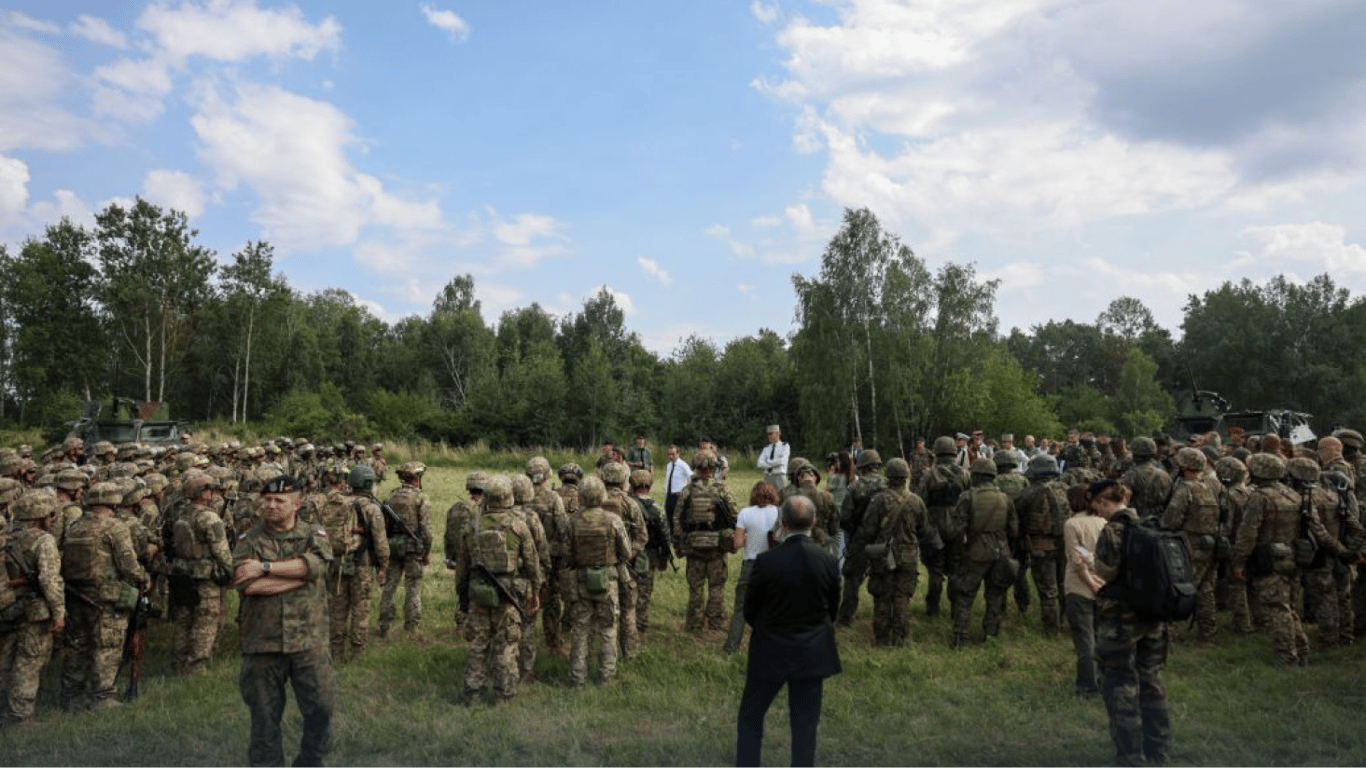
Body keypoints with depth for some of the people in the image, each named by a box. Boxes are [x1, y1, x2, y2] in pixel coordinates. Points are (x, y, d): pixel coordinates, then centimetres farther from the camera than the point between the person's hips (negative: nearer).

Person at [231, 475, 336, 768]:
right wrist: (300, 573, -15)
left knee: (321, 708, 3)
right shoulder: (249, 540, 2)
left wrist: (265, 567, -17)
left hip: (309, 641, 0)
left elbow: (317, 563, -19)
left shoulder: (314, 535, 5)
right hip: (262, 642, 0)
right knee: (265, 715, 10)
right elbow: (247, 585, -15)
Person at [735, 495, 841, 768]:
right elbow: (833, 609, 3)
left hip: (770, 652, -2)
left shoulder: (766, 561, -19)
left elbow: (750, 611, -6)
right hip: (813, 653, 2)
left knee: (750, 718, 14)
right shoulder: (828, 561, -10)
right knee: (805, 724, 13)